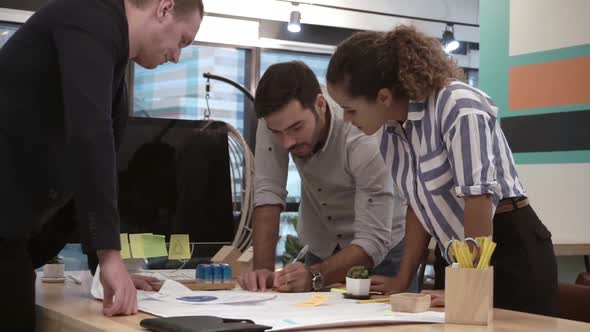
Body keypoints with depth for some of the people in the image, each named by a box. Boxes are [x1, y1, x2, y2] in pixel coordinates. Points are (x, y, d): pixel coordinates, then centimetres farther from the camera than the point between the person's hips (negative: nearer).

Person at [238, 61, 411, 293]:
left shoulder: (362, 139, -30)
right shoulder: (275, 120, -19)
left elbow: (373, 240, -29)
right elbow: (268, 192, -18)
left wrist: (315, 276, -41)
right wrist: (263, 268, -28)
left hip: (381, 249, -3)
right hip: (322, 249, 3)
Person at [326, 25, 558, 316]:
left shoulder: (457, 106, -23)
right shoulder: (392, 128, 0)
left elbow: (478, 199, -25)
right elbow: (420, 202, 8)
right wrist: (402, 280, 2)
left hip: (511, 253, -7)